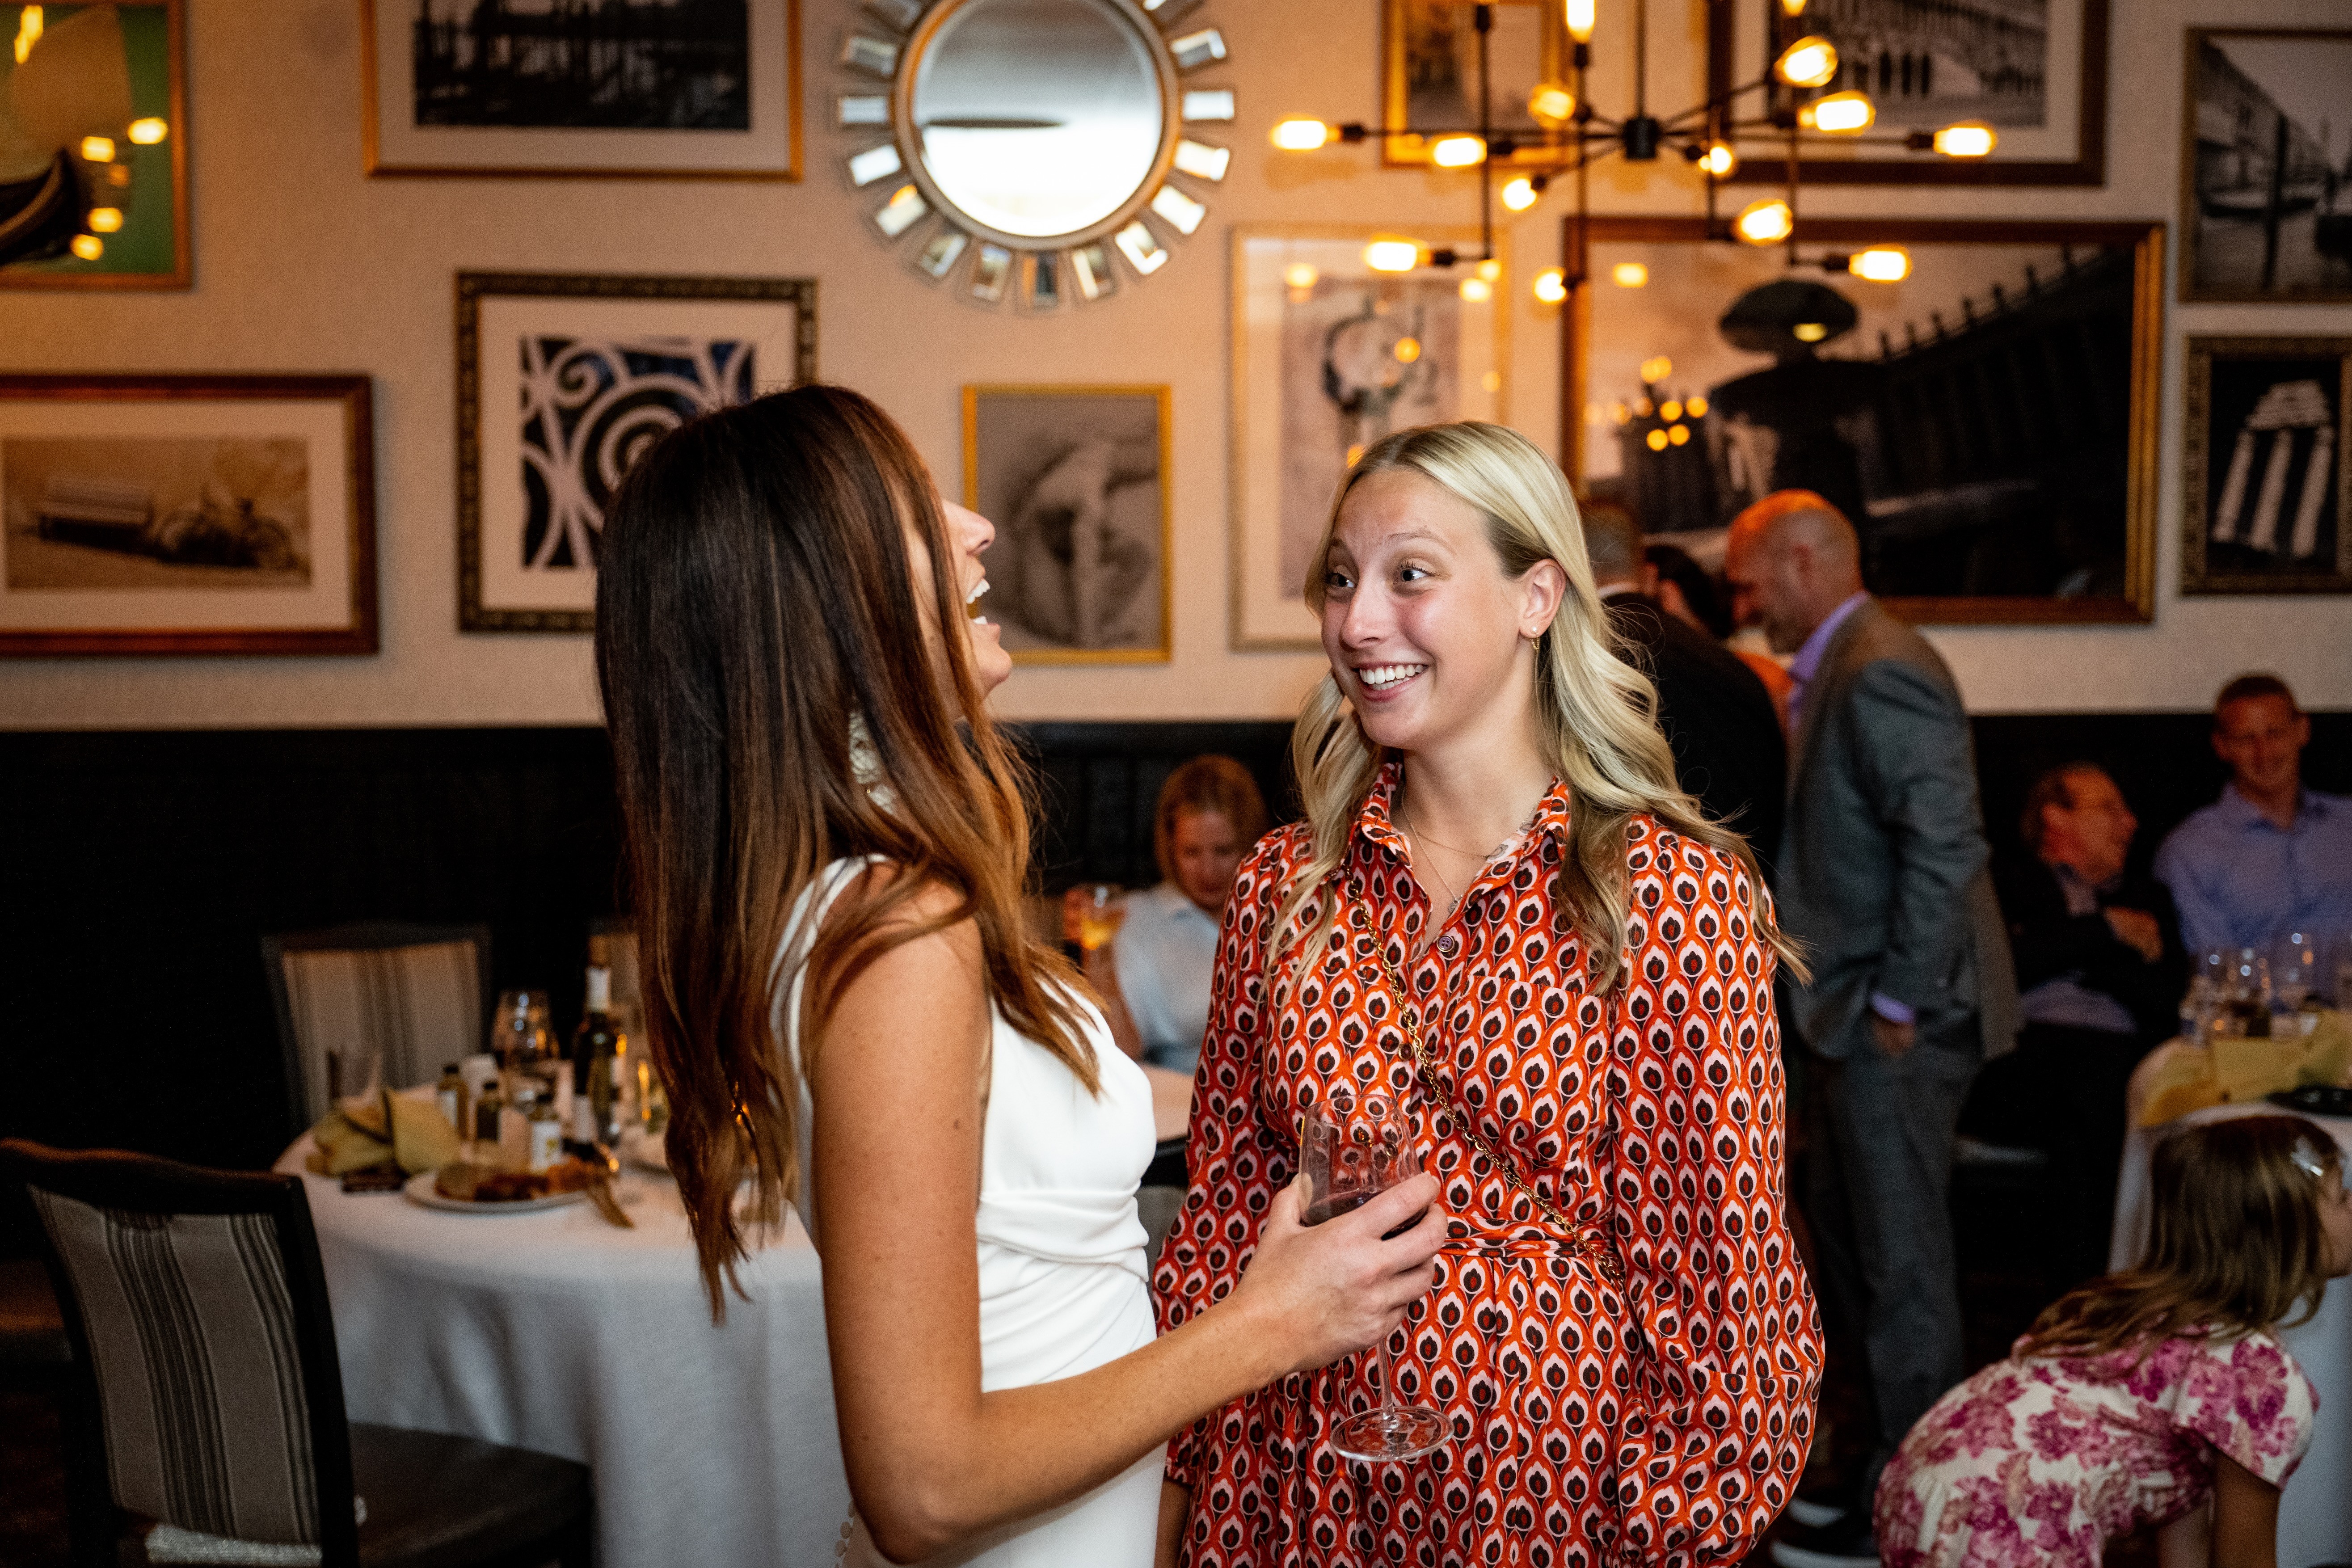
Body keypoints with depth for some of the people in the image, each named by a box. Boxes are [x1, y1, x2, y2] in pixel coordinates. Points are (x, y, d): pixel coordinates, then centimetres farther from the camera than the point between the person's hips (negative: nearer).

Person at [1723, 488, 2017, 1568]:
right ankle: (1893, 1458, 31)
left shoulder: (1882, 672, -18)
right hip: (1853, 1010, 10)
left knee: (1900, 1264, 0)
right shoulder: (1829, 673, 14)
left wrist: (1898, 1002, -19)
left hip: (1897, 1024, -10)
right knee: (1847, 1242, 18)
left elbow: (1945, 842, -24)